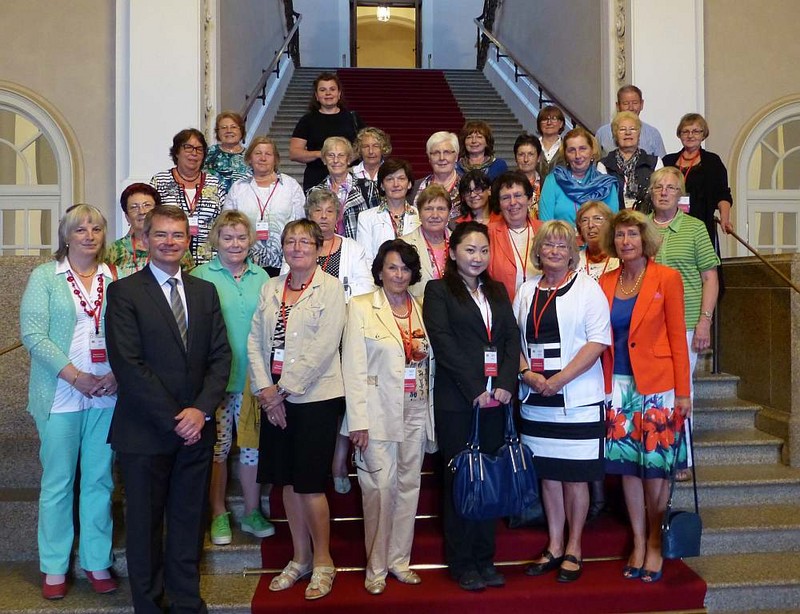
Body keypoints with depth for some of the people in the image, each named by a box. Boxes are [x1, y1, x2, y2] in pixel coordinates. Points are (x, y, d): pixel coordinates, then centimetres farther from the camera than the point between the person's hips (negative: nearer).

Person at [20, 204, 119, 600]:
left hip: (107, 394, 2)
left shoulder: (115, 279, 7)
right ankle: (54, 567, 21)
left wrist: (117, 375, -12)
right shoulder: (44, 276, 2)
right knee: (58, 482, 6)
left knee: (100, 480, 9)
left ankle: (97, 562, 21)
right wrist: (75, 377, -14)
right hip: (60, 396, -2)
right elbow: (33, 334, -6)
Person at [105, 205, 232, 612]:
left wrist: (201, 410, -8)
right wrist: (173, 419, -14)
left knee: (189, 519, 13)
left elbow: (220, 355, 6)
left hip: (196, 428, 4)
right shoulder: (124, 292, -4)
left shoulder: (205, 291, 11)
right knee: (144, 522, 9)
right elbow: (128, 364, -11)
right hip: (145, 431, -3)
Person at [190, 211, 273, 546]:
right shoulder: (201, 276, -2)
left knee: (253, 444, 8)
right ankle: (218, 515, 23)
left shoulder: (261, 276, 9)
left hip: (253, 377, 3)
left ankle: (252, 512, 25)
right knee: (217, 447, 6)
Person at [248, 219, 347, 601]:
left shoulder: (330, 288, -5)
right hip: (275, 399, 5)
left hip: (315, 398, -5)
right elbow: (255, 341, 7)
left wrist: (285, 390, -13)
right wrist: (265, 389, -5)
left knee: (309, 483, -2)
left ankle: (322, 561, 17)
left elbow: (324, 348, -13)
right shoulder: (270, 288, 11)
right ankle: (300, 559, 26)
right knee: (287, 481, 11)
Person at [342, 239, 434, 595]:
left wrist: (432, 412, 5)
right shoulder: (361, 308, -2)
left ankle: (399, 559, 25)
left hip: (417, 411, 4)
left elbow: (430, 361, 12)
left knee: (409, 485, 10)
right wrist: (358, 421, -12)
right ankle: (376, 567, 13)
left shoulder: (422, 309, 9)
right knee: (380, 487, -3)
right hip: (379, 412, -4)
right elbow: (354, 368, -7)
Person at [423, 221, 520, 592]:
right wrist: (475, 390, -13)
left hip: (495, 399, 4)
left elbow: (512, 338, 9)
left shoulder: (498, 291, 16)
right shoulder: (438, 290, 1)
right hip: (456, 401, -4)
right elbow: (443, 342, -9)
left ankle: (485, 558, 21)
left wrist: (506, 384, -6)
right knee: (460, 480, 3)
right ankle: (462, 563, 14)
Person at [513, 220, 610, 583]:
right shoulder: (526, 291, 11)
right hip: (536, 401, 4)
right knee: (548, 475, 12)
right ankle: (554, 546, 25)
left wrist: (557, 380, -16)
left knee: (574, 477, 4)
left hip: (577, 401, -4)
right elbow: (513, 339, 13)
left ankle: (573, 549, 20)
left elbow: (598, 341, -11)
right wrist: (526, 373, -6)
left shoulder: (587, 288, -3)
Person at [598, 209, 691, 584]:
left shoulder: (667, 278, -2)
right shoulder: (605, 283, 8)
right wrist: (603, 385, 1)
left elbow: (677, 338, -3)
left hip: (657, 384, -3)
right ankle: (638, 544, 21)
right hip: (618, 385, 3)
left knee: (655, 467, 1)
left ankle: (655, 544, 19)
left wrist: (682, 391, -7)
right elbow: (602, 340, 9)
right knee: (627, 466, 7)